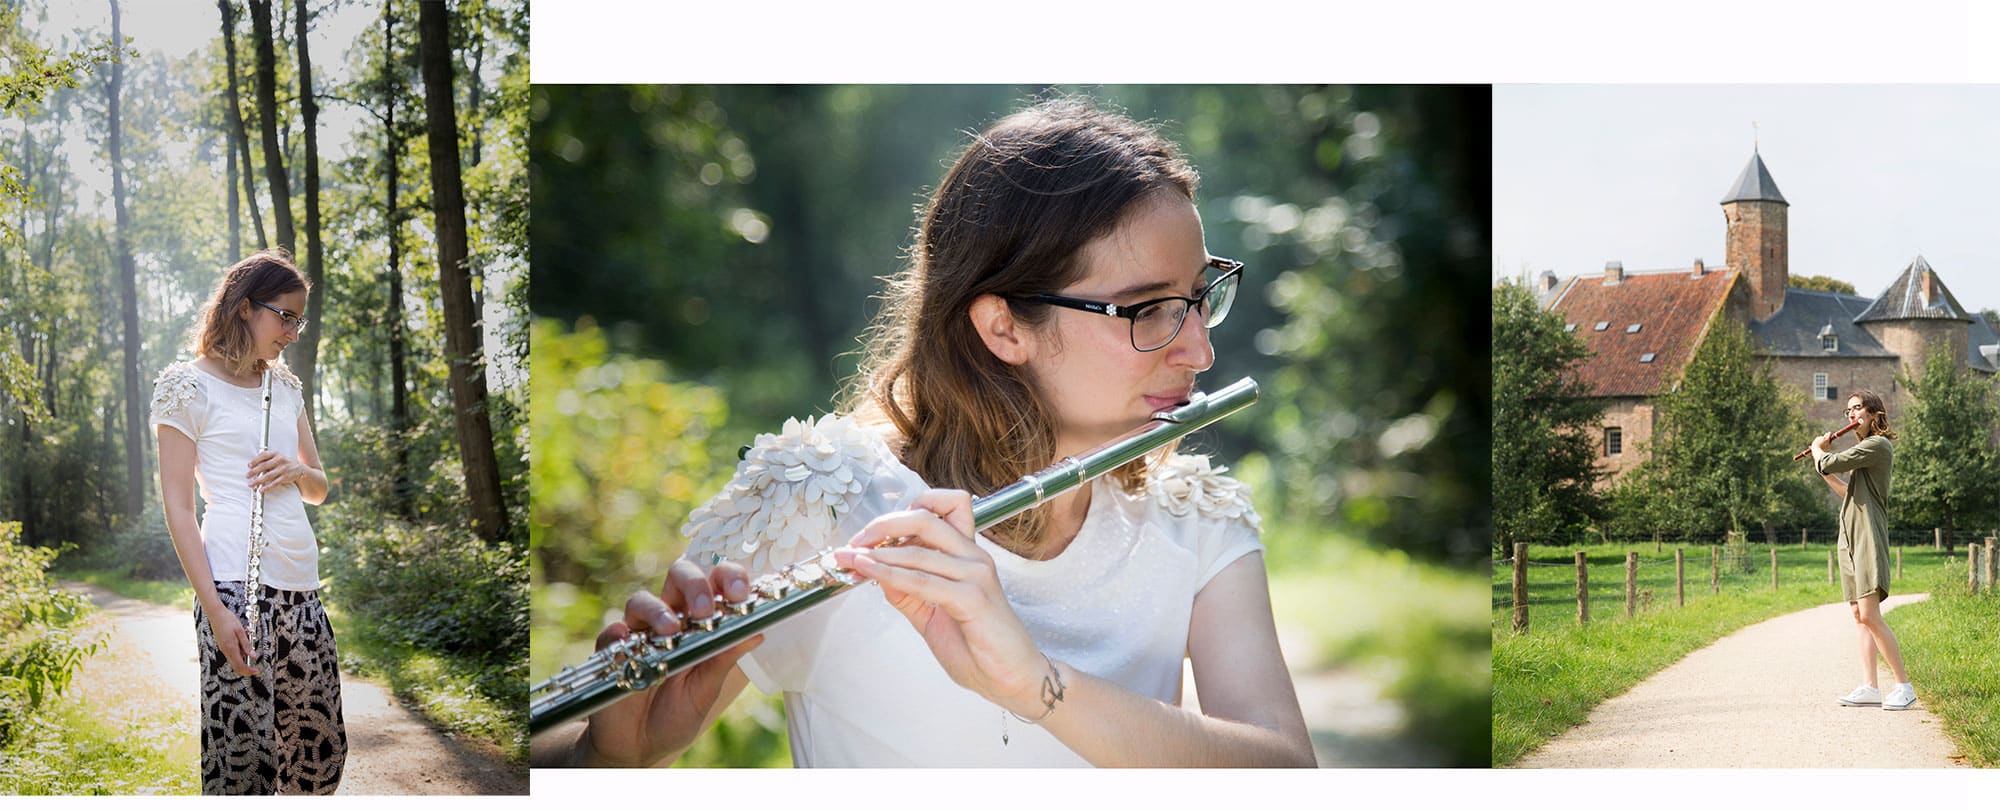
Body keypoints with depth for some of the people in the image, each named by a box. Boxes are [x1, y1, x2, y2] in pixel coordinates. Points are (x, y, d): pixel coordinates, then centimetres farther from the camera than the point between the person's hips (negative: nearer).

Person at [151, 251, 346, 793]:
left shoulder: (285, 386, 18)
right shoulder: (190, 386, -2)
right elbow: (177, 505, -6)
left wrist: (298, 471, -3)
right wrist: (214, 610, -15)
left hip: (300, 585, 7)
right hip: (236, 584, -7)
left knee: (320, 748, 9)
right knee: (242, 752, -7)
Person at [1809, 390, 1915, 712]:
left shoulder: (1878, 445, -10)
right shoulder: (1865, 449, 21)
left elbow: (1830, 464, -16)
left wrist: (1818, 450, 5)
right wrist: (1823, 464, 18)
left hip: (1868, 538, -10)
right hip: (1850, 540, 10)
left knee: (1870, 615, -16)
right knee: (1860, 617, 5)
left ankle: (1905, 686, -13)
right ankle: (1869, 688, 4)